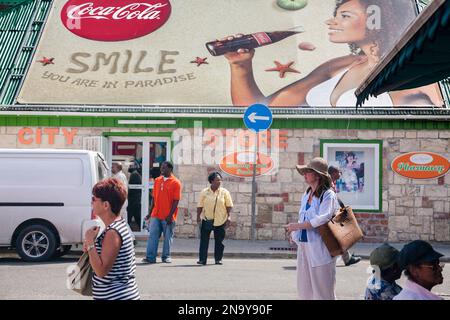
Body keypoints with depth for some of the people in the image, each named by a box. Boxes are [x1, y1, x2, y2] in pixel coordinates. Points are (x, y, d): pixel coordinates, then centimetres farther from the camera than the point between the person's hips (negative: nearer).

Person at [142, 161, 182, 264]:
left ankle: (166, 256, 17)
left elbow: (176, 201, -9)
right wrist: (150, 213, 11)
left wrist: (170, 215, -15)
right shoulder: (157, 180, 10)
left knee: (168, 237, 5)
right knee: (153, 236, 0)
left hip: (168, 217, -4)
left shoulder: (175, 182, -6)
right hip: (156, 215, 4)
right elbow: (154, 198, 14)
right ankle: (150, 257, 3)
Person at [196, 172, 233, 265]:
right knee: (204, 240, -1)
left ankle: (218, 259, 17)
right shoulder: (204, 192, 2)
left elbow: (229, 205, 2)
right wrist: (198, 216, -4)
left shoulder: (224, 192, 1)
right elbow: (200, 206, 4)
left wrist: (228, 216, -6)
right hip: (206, 219, 0)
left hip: (220, 220, 0)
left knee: (219, 240, 6)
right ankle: (202, 259, 4)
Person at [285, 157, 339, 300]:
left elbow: (322, 219, -22)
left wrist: (296, 226, -18)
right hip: (303, 245, 8)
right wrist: (294, 234, 5)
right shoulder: (306, 194, 15)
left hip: (319, 248, -8)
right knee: (304, 288, 12)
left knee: (322, 289, -1)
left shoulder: (328, 195, -9)